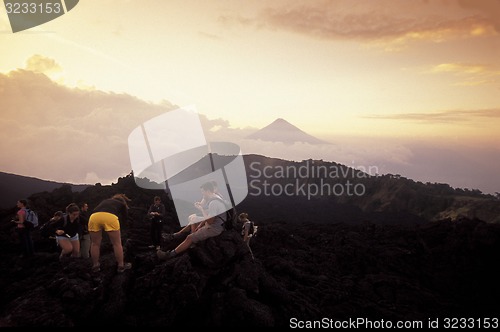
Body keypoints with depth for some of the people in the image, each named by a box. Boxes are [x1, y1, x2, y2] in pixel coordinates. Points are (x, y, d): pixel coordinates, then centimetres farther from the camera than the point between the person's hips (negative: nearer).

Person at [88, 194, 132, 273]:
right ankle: (121, 266, 17)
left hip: (94, 216, 4)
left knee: (95, 244, 18)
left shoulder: (105, 201, 39)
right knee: (117, 243, 9)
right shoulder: (122, 203, 29)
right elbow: (125, 217, 32)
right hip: (111, 216, -3)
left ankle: (95, 266, 27)